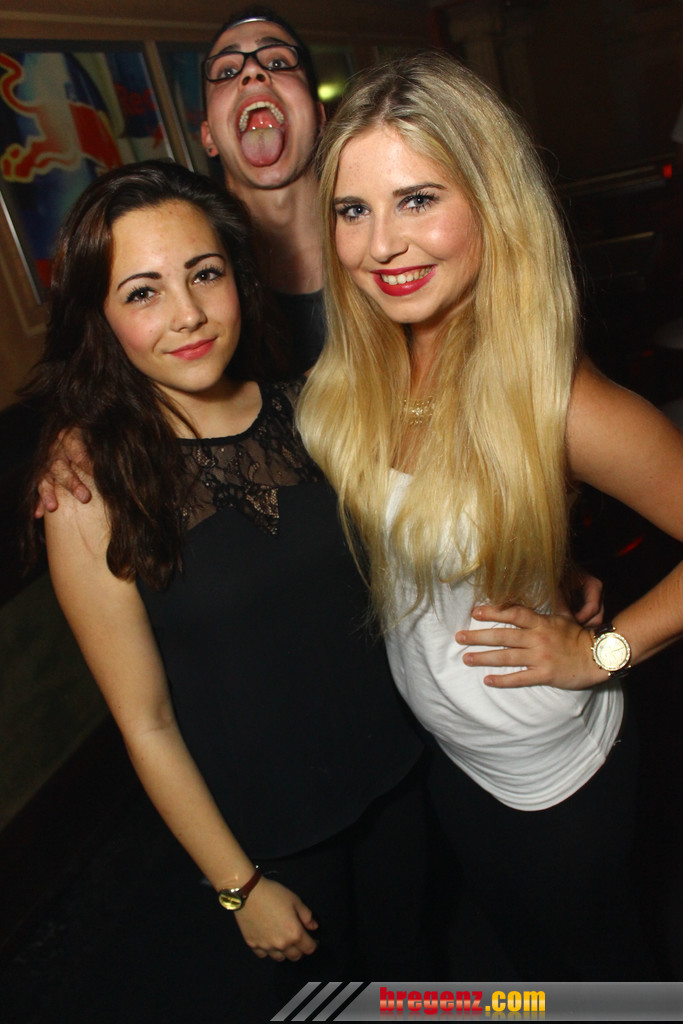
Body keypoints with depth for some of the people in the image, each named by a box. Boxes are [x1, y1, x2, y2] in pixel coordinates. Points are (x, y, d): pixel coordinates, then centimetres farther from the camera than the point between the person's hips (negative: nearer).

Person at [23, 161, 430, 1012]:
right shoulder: (90, 490, -21)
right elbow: (147, 723, -15)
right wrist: (238, 885, -8)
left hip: (391, 766, 4)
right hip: (260, 825, -3)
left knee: (402, 954, 29)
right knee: (315, 985, 25)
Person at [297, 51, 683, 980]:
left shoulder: (554, 403, -32)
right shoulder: (356, 374, -14)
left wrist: (601, 651, -20)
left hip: (554, 769, -5)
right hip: (446, 751, 6)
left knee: (594, 955, 27)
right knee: (521, 940, 34)